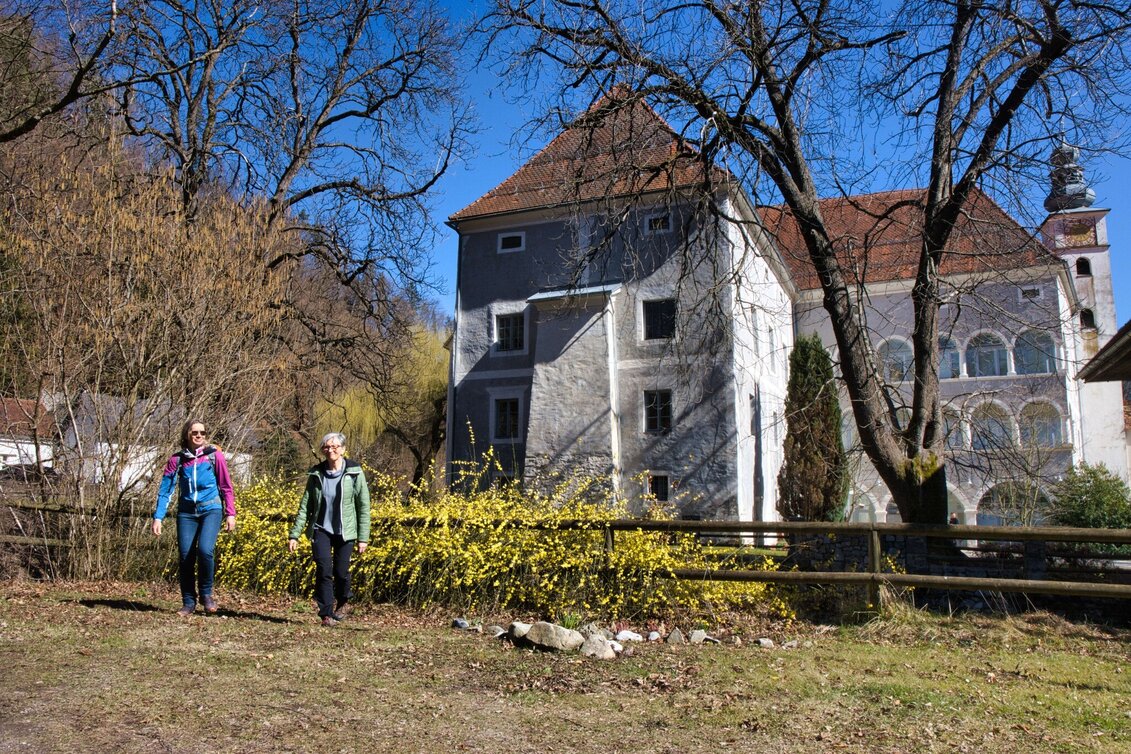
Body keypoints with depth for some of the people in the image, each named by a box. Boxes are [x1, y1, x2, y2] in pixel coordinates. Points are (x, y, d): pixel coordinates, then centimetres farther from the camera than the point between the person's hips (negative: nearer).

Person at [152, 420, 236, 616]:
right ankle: (188, 602, 14)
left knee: (205, 550, -21)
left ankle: (206, 593, 1)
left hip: (211, 509, -2)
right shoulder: (177, 459, 4)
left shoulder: (214, 456, 1)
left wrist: (230, 513, 1)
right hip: (186, 512, 2)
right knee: (185, 557, -2)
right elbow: (165, 490, 5)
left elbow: (226, 487, 5)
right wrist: (158, 517, -4)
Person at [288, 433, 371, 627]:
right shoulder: (316, 474, 2)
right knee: (324, 570, -11)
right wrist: (295, 534, 0)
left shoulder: (354, 473, -5)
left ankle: (343, 602, 30)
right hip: (321, 529, 1)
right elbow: (305, 506, 5)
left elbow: (363, 506, -3)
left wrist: (363, 537, -5)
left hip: (345, 531, -1)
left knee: (341, 571, 0)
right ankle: (326, 613, 1)